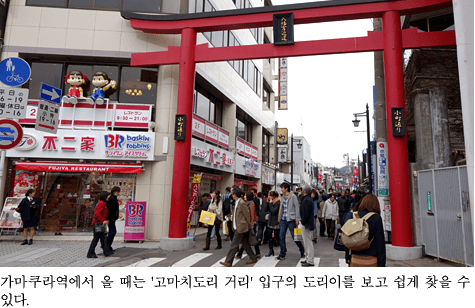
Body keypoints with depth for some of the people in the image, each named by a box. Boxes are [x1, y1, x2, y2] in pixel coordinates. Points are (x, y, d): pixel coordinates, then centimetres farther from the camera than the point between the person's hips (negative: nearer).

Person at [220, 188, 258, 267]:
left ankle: (228, 262, 1)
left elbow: (247, 215, -14)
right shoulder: (237, 203, 12)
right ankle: (253, 258, 25)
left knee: (234, 245, -5)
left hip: (241, 228, -10)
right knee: (245, 244, 15)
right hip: (237, 227, 10)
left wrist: (249, 226, -7)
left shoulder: (242, 203, -18)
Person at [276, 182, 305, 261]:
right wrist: (280, 218, 13)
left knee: (294, 236, 2)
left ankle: (302, 251, 24)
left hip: (291, 220, -6)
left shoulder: (293, 196, -9)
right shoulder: (283, 197, 11)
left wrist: (297, 219, -13)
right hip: (283, 220, 6)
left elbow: (297, 208, -10)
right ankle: (282, 254, 13)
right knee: (281, 236, 4)